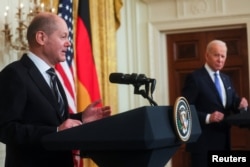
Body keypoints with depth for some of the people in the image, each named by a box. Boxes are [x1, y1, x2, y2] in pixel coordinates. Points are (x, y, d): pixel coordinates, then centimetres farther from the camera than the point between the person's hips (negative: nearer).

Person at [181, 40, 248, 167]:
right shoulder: (195, 78, -9)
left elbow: (233, 103, 16)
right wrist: (207, 117, -27)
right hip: (203, 142, -8)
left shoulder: (226, 79, 15)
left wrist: (240, 104, -7)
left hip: (223, 141, 8)